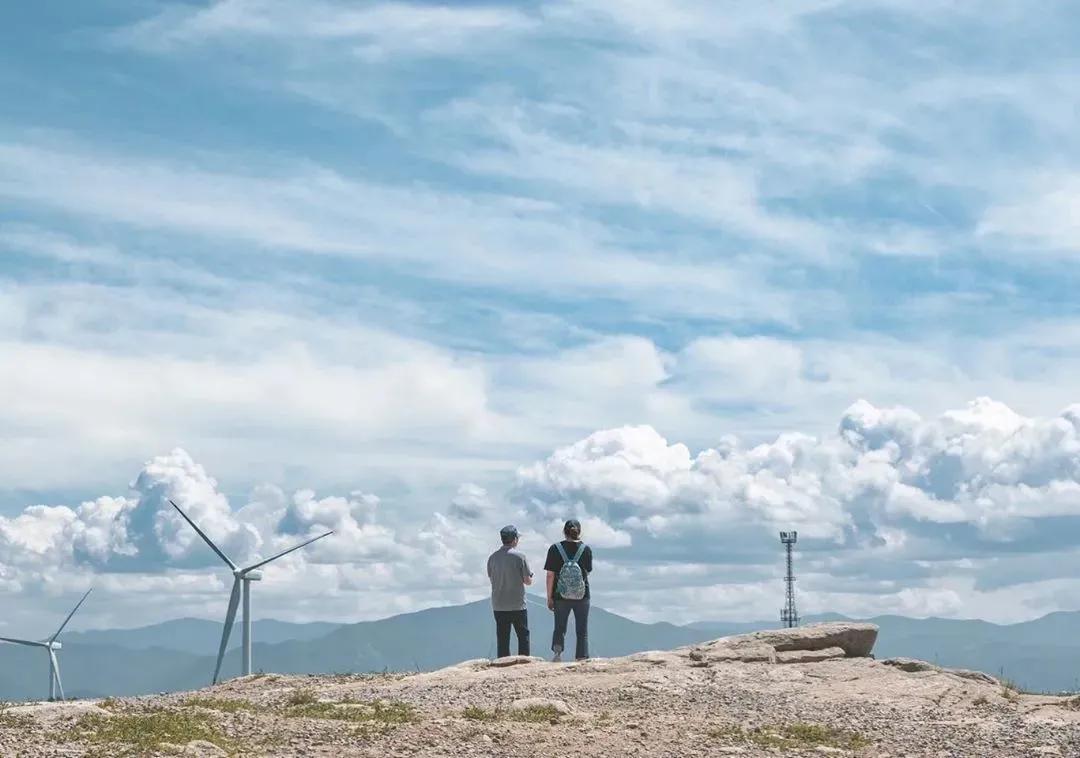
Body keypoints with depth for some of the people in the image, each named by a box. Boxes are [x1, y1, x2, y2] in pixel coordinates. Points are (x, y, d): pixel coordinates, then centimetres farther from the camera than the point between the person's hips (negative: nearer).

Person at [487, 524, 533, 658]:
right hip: (517, 605, -4)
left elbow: (491, 578, 11)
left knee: (502, 639, 7)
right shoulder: (519, 557, -10)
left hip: (498, 606, 4)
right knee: (523, 636, 6)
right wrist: (530, 575, 14)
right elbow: (528, 581, -6)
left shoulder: (493, 558, 1)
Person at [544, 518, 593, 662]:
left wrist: (549, 597, -2)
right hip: (582, 596, 0)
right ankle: (582, 658, 7)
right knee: (582, 631, 10)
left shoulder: (555, 549, -6)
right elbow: (588, 571, 8)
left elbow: (550, 575, -8)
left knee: (559, 628, 14)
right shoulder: (586, 549, -3)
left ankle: (557, 651, -10)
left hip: (560, 596, 0)